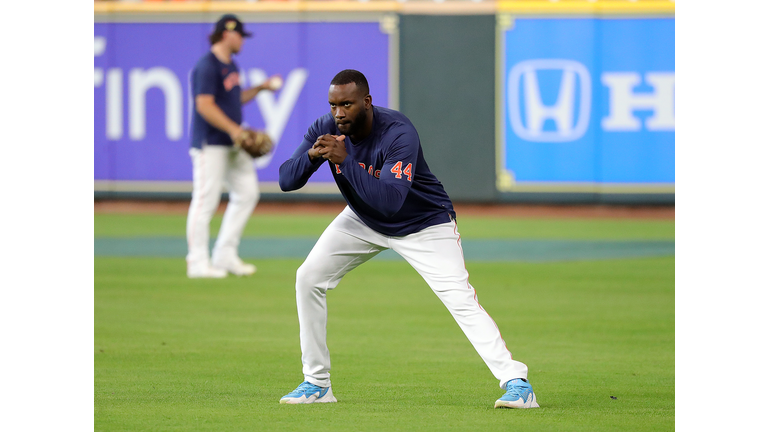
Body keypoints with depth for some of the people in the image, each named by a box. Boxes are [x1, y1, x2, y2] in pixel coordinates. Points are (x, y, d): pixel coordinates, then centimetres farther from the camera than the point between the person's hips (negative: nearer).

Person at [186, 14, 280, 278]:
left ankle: (225, 256, 15)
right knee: (206, 200, -7)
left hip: (234, 144, 10)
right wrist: (234, 129, -23)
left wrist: (259, 88, 14)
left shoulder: (230, 65, 16)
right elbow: (205, 106, -21)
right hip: (210, 144, -10)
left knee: (247, 193, 9)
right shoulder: (207, 66, -14)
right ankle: (198, 263, -3)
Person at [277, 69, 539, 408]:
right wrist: (313, 155, -37)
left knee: (460, 300, -20)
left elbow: (390, 201, -44)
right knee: (309, 278, -5)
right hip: (363, 221, 6)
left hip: (424, 224, -6)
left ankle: (517, 383, -17)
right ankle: (316, 384, 5)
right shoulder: (326, 130, -16)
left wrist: (344, 160, -48)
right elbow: (286, 180, -17)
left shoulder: (399, 133, -34)